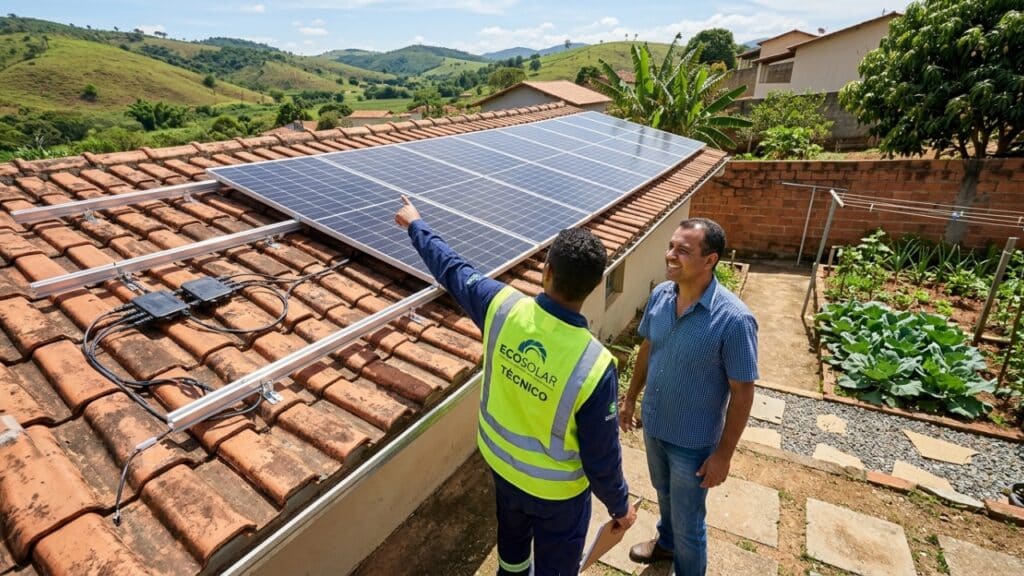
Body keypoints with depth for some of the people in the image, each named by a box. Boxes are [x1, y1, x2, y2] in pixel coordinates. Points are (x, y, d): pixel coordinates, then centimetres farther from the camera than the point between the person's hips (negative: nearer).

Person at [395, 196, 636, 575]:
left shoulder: (501, 306, -26)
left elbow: (451, 269, -7)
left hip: (500, 461, 5)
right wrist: (620, 506, -1)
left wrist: (415, 225, 12)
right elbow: (602, 455, -22)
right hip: (556, 487, -4)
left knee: (512, 541, 35)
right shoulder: (594, 366, -35)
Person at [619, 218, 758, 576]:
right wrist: (630, 397, 11)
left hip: (693, 440, -6)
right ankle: (666, 543, 60)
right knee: (664, 493, 31)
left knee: (688, 521, 16)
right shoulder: (660, 295, -11)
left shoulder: (734, 319, -29)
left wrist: (724, 453, -14)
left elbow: (742, 392, -19)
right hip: (653, 424, 6)